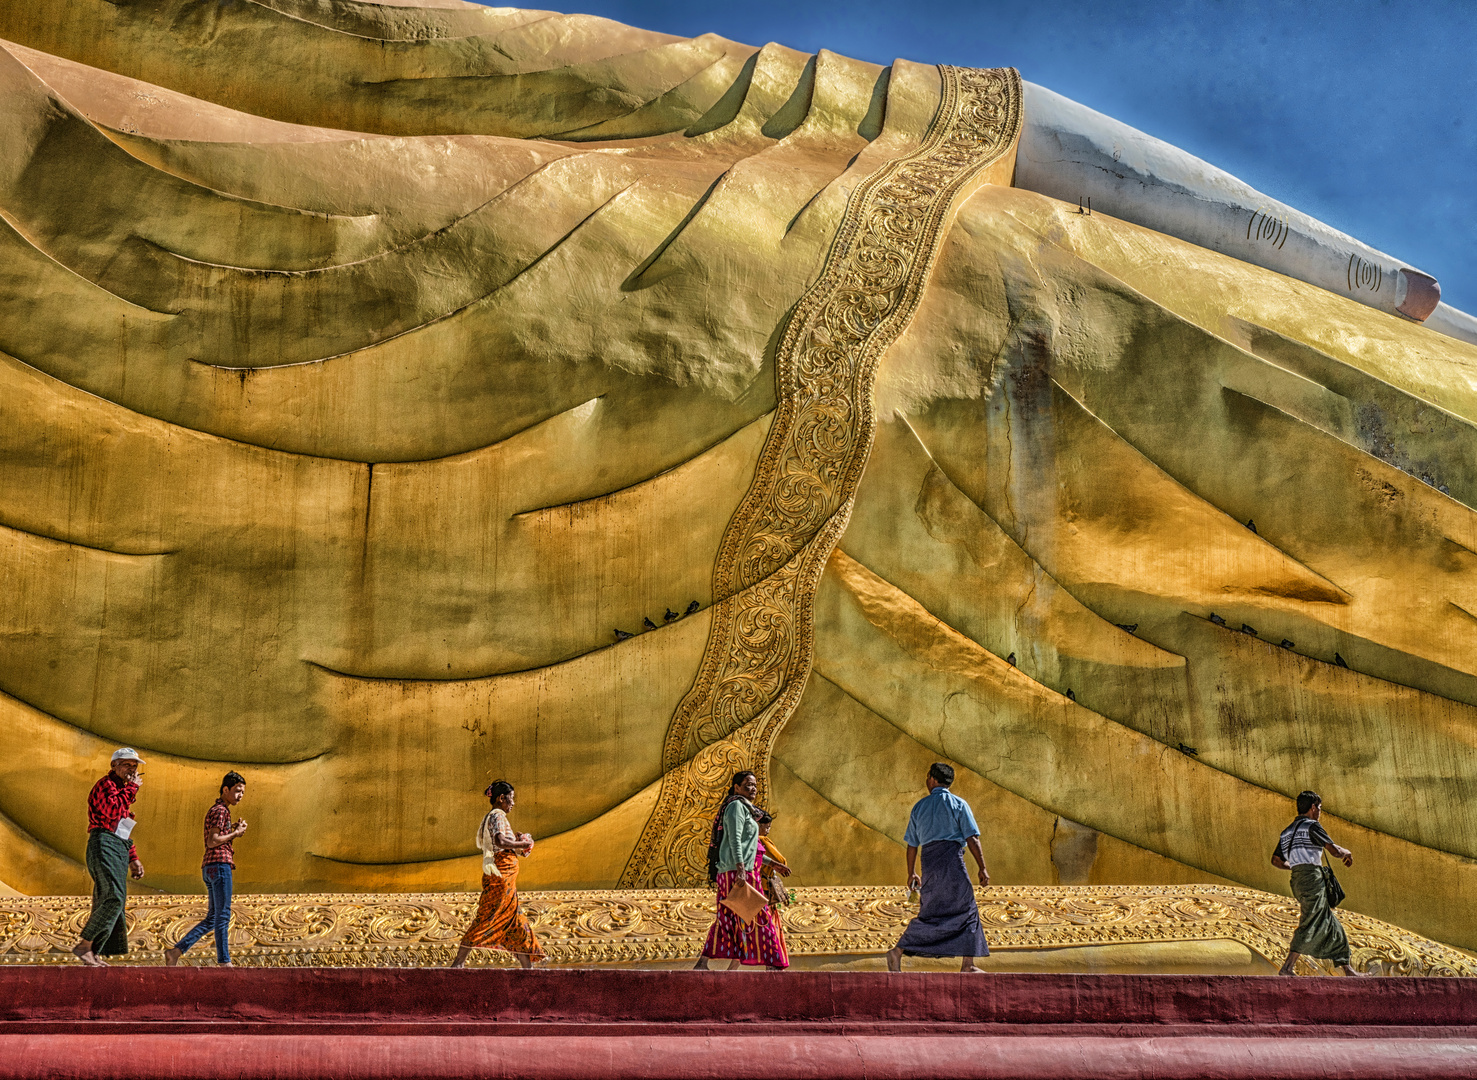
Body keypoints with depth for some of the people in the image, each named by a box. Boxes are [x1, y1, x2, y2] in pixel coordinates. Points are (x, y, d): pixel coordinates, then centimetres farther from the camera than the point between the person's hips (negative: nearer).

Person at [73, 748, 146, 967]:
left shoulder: (123, 791, 28)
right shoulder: (106, 785, -1)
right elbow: (113, 811, -21)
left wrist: (133, 859, 25)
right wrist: (132, 788, -11)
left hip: (119, 850, 10)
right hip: (104, 845, -10)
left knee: (106, 903, 3)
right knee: (114, 898, -21)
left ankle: (94, 954, 1)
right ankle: (84, 945, -18)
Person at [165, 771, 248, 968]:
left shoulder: (215, 811, 24)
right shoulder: (220, 811, -7)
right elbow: (212, 842, -16)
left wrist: (234, 830, 12)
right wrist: (235, 833, -6)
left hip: (209, 869, 10)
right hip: (220, 865, -10)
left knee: (212, 919, 10)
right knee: (222, 916, -8)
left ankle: (176, 951, 5)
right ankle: (224, 962, -7)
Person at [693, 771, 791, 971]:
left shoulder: (745, 809, 25)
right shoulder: (736, 805, -5)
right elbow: (735, 839, -17)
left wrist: (773, 864, 28)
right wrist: (740, 868, -27)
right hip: (737, 871, -10)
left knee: (727, 918, 10)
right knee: (759, 917, -9)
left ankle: (702, 963, 10)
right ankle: (772, 965, -8)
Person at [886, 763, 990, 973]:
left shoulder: (919, 806, 14)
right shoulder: (958, 804, 3)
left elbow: (912, 845, 15)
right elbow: (972, 839, -6)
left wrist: (911, 873, 23)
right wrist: (982, 868, -5)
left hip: (929, 863, 4)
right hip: (952, 861, -4)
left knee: (930, 913, 10)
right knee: (966, 910, 5)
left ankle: (898, 951, 0)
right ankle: (968, 964, 1)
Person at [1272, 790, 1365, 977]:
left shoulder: (1287, 832, 20)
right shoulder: (1312, 826, -5)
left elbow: (1276, 860, 20)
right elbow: (1335, 851, -12)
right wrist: (1347, 853, 10)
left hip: (1298, 882, 9)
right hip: (1312, 879, -9)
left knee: (1331, 926, 14)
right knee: (1310, 926, -11)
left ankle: (1347, 970, 17)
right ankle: (1287, 968, -17)